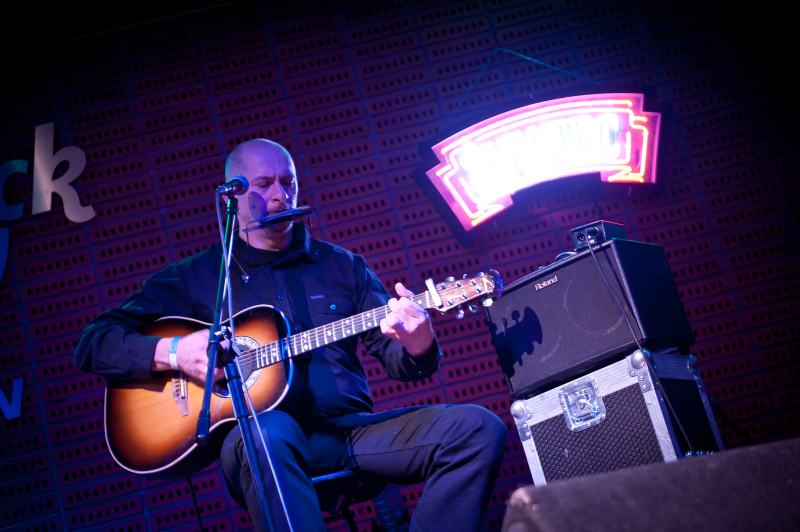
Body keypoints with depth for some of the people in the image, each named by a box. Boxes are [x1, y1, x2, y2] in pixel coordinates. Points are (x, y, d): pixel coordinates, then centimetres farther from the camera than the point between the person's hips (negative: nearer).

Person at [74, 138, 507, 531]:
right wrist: (171, 351, -11)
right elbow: (93, 344, 8)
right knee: (264, 434, -40)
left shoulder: (342, 266, 18)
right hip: (262, 430, -3)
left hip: (351, 429, 4)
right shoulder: (195, 277, 11)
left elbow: (397, 359, 14)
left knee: (479, 428, -18)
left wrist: (417, 346, -12)